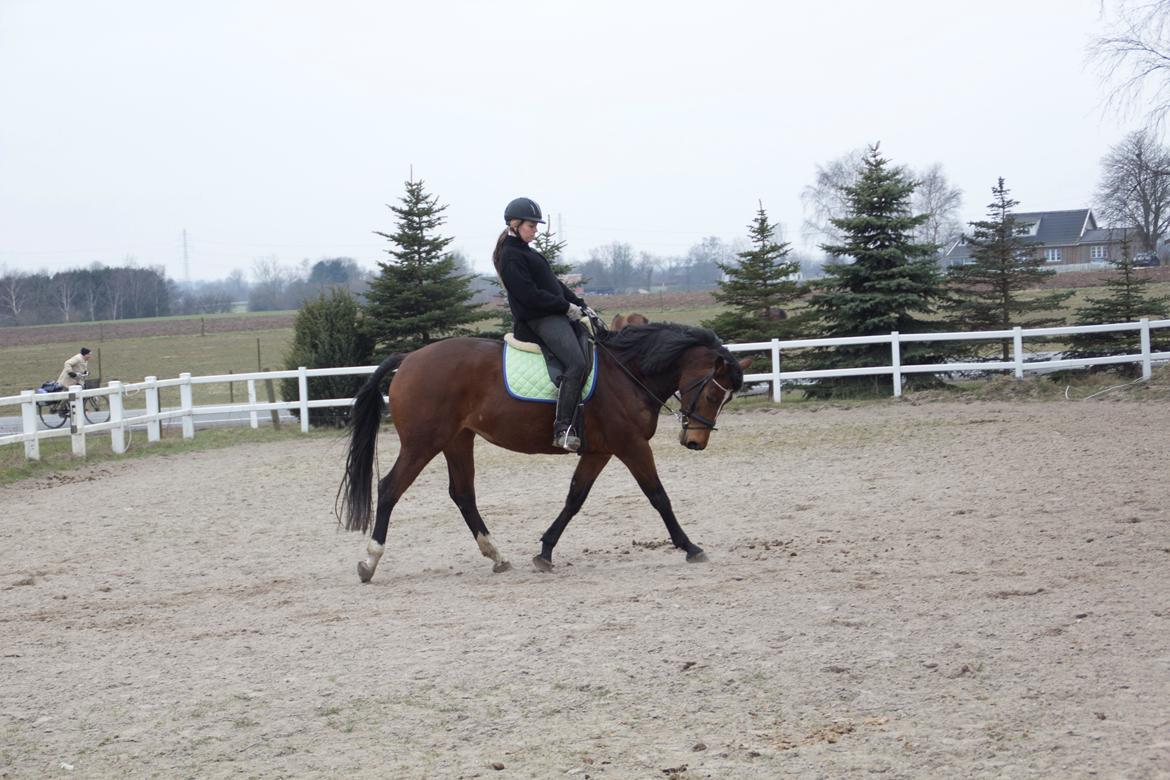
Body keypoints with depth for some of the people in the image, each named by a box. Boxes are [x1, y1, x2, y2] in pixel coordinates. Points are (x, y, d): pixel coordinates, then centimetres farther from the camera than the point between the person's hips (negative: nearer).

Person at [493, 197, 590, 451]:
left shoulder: (525, 252, 22)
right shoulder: (511, 256, -9)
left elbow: (555, 283, 23)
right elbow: (529, 294, -18)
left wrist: (581, 304, 12)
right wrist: (567, 307, -13)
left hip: (559, 314, 11)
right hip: (539, 319, -11)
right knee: (576, 364, -26)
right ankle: (562, 429, -31)